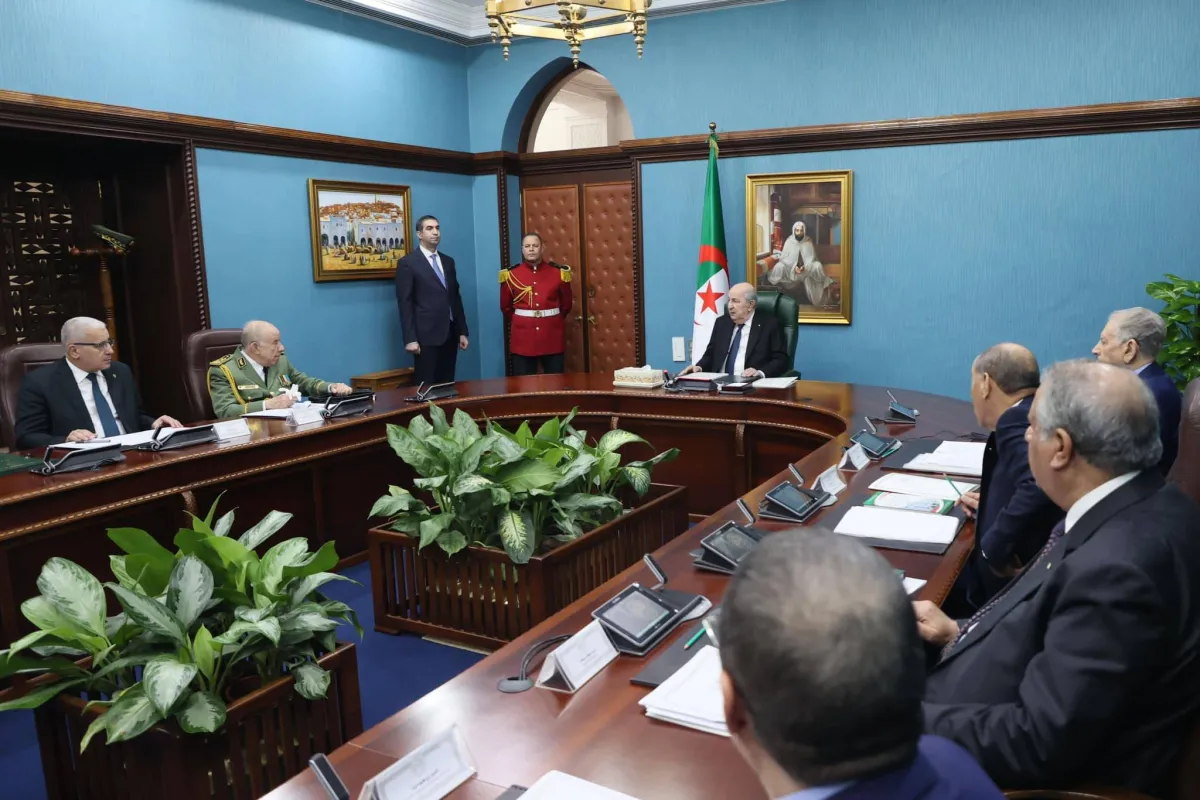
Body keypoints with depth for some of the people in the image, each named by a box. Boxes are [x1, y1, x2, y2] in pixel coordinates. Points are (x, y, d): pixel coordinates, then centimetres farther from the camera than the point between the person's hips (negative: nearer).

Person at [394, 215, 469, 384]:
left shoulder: (448, 261, 16)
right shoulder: (407, 263, -3)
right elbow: (405, 304, -7)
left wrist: (462, 331, 12)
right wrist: (410, 339, -13)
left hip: (450, 334, 6)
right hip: (426, 336, -6)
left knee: (447, 386, 7)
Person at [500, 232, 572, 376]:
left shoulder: (558, 272, 1)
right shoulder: (511, 275, 2)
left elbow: (566, 304, 12)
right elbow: (505, 307, 13)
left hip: (552, 335, 0)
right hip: (522, 336, 0)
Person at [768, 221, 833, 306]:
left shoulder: (808, 242, -3)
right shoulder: (789, 241, -4)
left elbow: (811, 258, -10)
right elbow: (784, 258, -9)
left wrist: (804, 267, -31)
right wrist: (794, 267, -26)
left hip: (806, 269, 1)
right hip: (790, 269, -1)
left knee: (818, 266, -28)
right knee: (779, 266, -30)